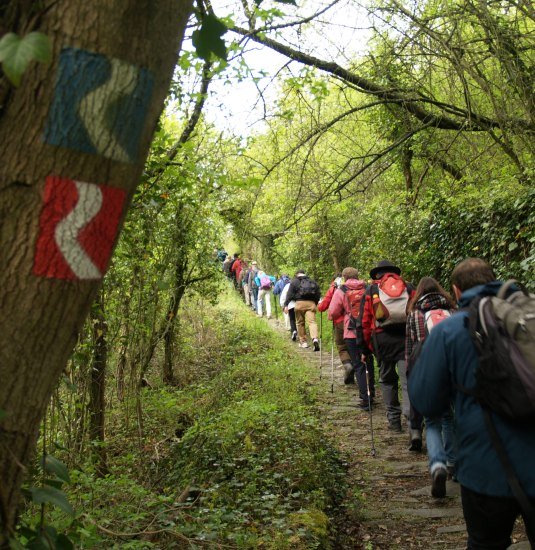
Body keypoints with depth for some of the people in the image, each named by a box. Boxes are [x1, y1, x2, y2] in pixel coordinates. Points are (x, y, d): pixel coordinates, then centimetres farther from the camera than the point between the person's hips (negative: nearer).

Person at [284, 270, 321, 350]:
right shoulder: (313, 282, 19)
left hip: (300, 303, -2)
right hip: (311, 303, 2)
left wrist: (286, 305, 1)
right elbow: (318, 294, 19)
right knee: (312, 322, -8)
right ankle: (315, 338, -30)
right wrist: (316, 304, 28)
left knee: (300, 323, 11)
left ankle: (303, 341, 16)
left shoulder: (294, 282, 9)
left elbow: (290, 294, 2)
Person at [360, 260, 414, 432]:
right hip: (407, 338, 0)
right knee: (408, 380, -3)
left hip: (382, 339, 0)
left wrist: (365, 349, 10)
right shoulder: (408, 288, 13)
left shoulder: (371, 291, 9)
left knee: (388, 380, 14)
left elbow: (365, 322, 5)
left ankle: (394, 420, 17)